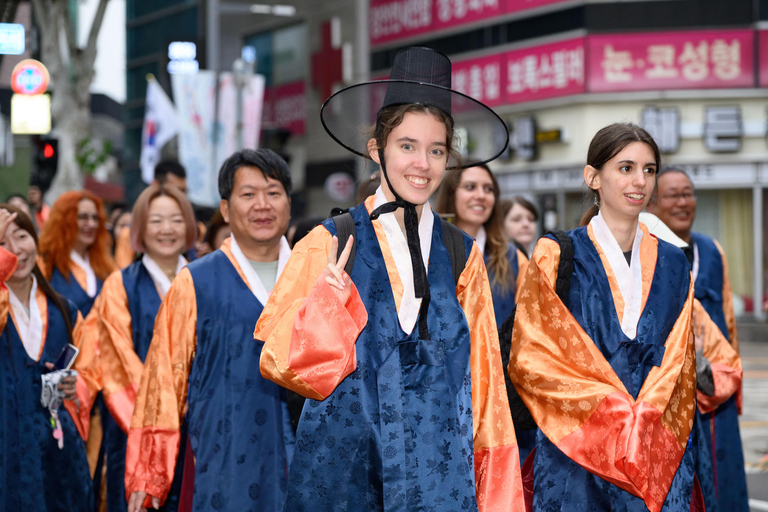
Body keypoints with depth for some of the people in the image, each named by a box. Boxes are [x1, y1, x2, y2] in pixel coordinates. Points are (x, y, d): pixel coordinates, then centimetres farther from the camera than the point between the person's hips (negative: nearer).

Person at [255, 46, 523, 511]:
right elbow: (282, 363, -1)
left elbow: (483, 378, 11)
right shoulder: (329, 245, 0)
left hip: (440, 472, 2)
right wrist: (328, 299, -17)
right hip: (345, 468, -1)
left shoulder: (462, 257, 8)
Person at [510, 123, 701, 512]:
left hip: (659, 452, 3)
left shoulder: (672, 264, 12)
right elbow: (529, 359, -4)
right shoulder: (556, 258, 0)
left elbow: (680, 365, 10)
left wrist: (646, 419, -8)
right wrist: (610, 408, -12)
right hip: (575, 448, -3)